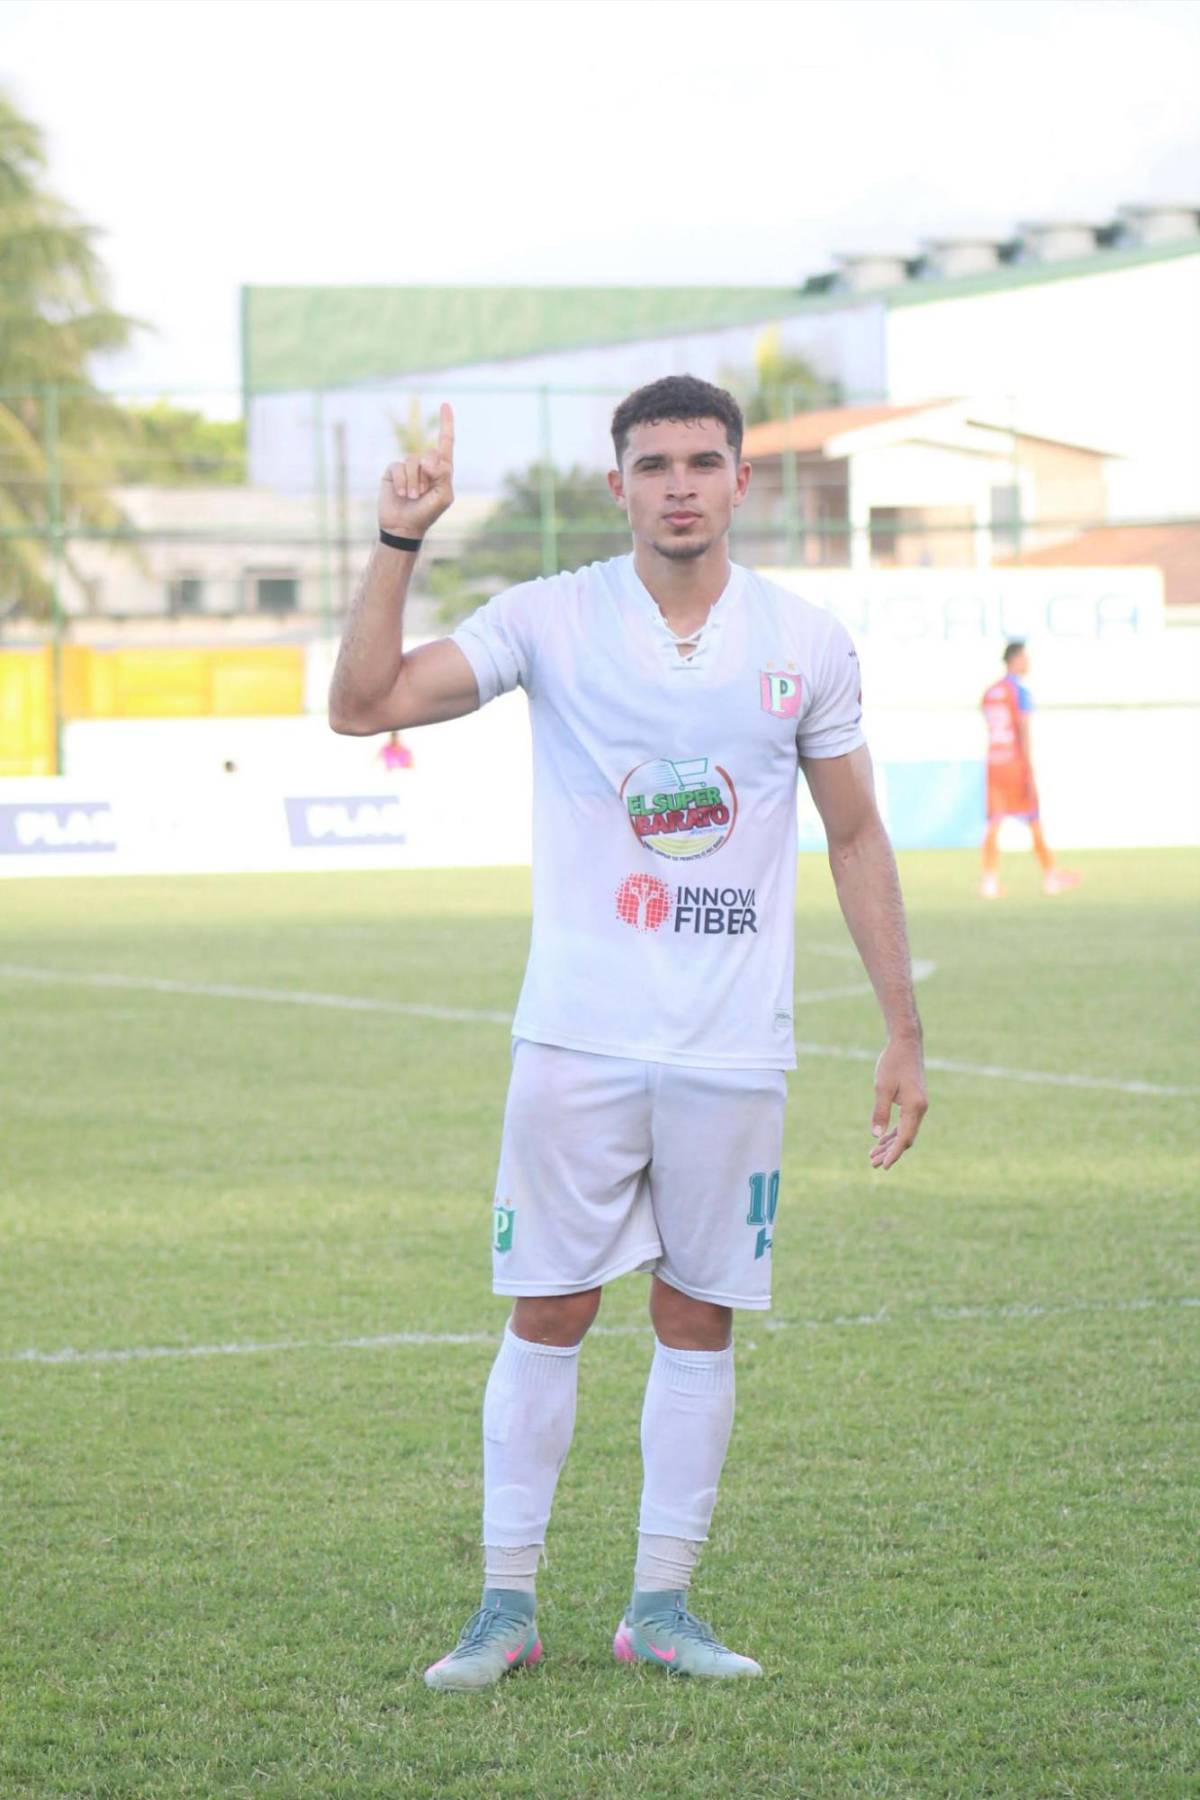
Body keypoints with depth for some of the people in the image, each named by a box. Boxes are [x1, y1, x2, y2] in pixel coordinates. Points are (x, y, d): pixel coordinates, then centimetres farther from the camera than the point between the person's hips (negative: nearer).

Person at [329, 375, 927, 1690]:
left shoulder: (805, 644, 4)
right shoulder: (551, 620, -1)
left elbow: (857, 838, 11)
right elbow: (363, 705, -8)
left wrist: (904, 1035, 8)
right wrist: (400, 542, -18)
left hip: (734, 1050, 2)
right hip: (578, 1038, -1)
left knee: (698, 1320, 6)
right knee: (548, 1313, 0)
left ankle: (661, 1607, 15)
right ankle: (506, 1605, 8)